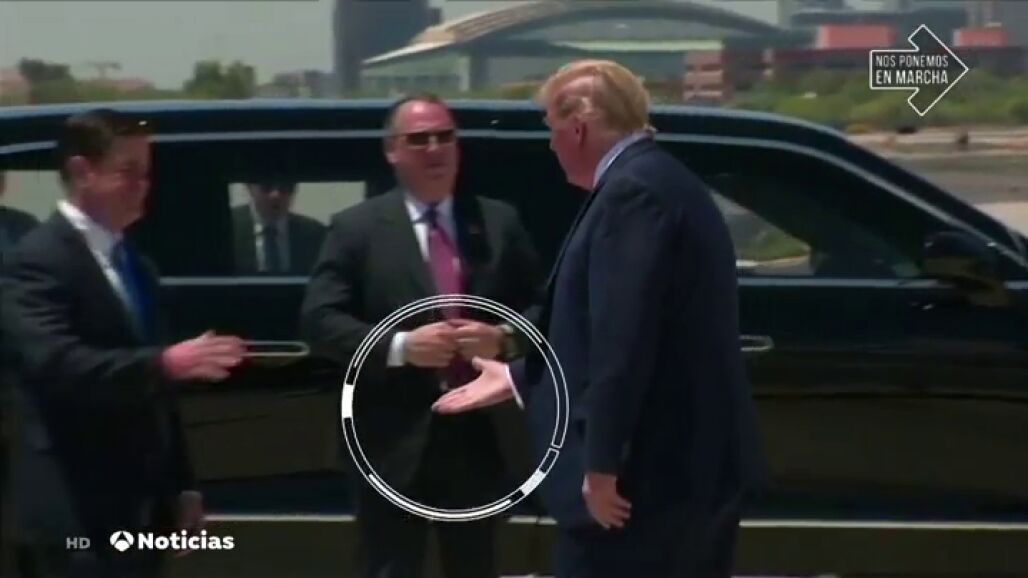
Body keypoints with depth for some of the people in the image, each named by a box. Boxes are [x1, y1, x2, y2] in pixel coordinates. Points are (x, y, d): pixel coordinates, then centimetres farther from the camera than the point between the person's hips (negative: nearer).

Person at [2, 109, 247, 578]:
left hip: (139, 508, 9)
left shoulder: (134, 262, 17)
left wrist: (180, 485, 18)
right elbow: (57, 365, -26)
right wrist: (166, 362, -34)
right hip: (75, 517, -9)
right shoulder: (42, 259, -11)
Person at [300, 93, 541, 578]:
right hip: (393, 442, -3)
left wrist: (503, 338, -12)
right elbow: (320, 320, -7)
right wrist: (399, 346, -19)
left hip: (477, 436, 3)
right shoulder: (357, 227, 1)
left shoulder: (500, 223, 9)